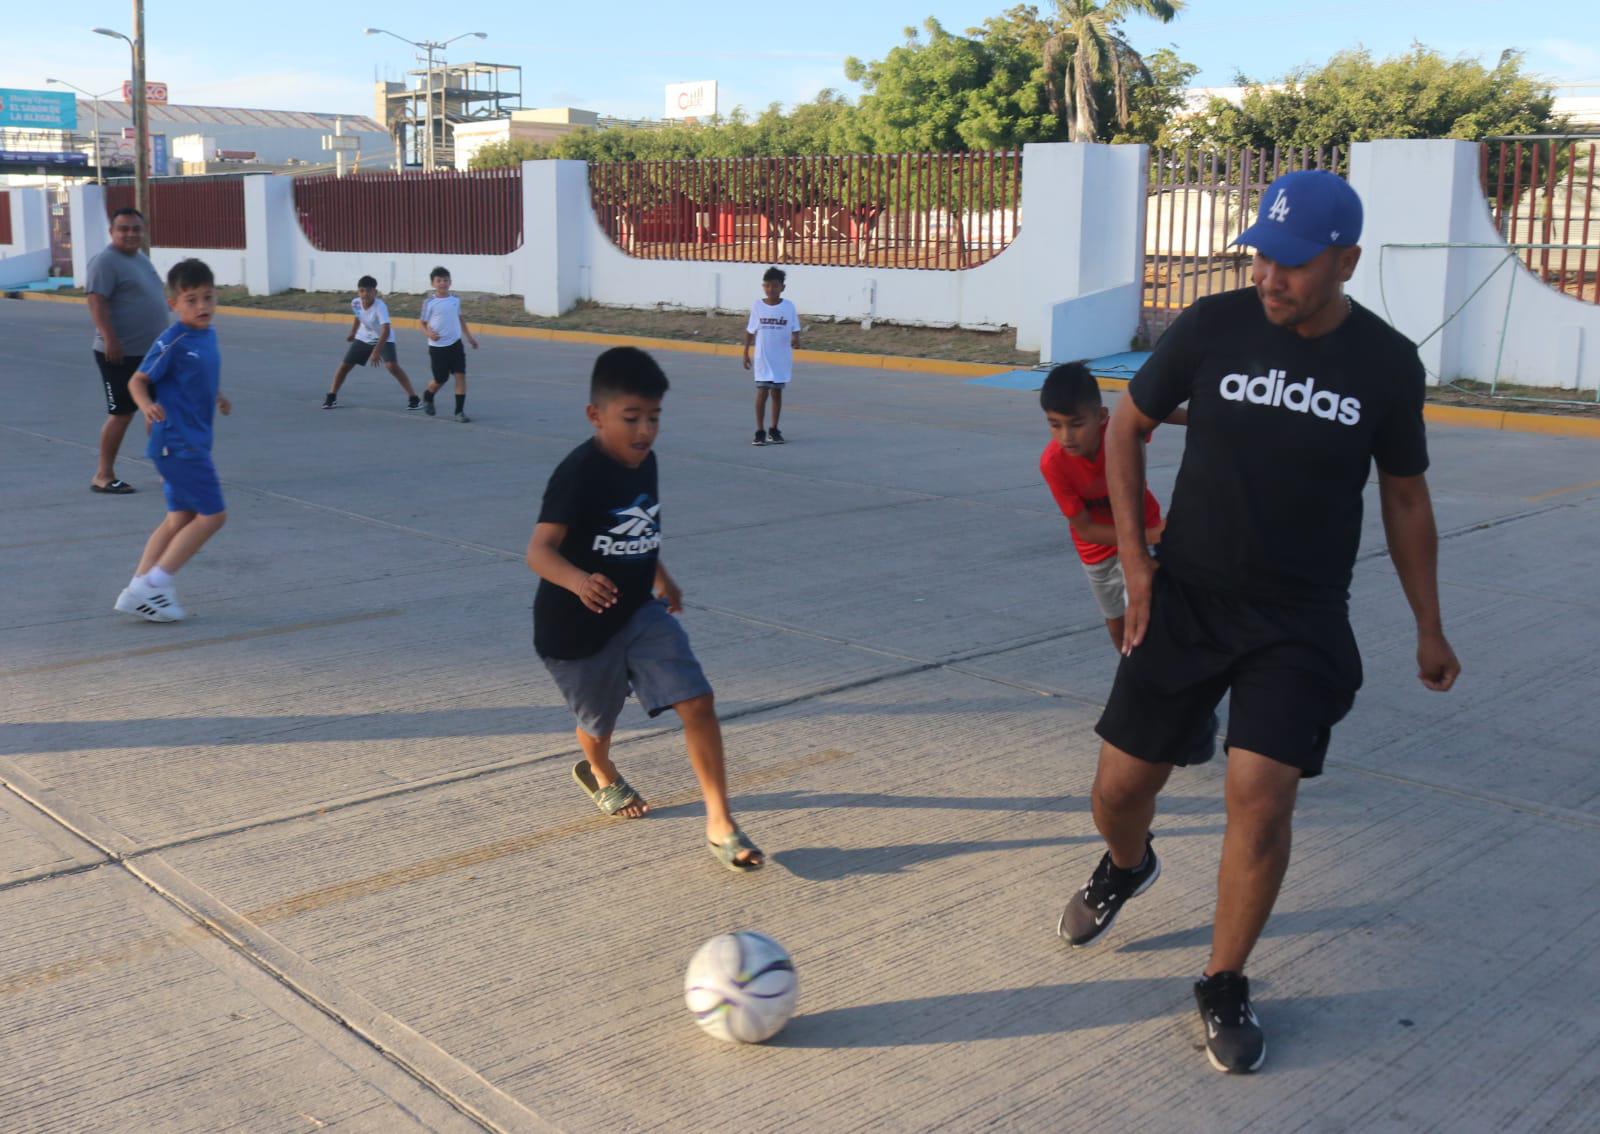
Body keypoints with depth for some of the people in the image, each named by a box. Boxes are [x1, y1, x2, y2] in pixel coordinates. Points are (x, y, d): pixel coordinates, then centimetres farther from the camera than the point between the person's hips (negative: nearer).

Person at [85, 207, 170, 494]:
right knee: (122, 413, -4)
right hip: (120, 353, -9)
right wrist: (110, 340, -29)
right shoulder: (106, 261, -14)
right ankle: (103, 476, 5)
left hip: (151, 351, 9)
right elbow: (97, 302, -22)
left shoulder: (140, 257, 14)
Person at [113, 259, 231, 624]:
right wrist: (147, 405, -33)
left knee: (181, 518, 11)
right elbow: (138, 381, -15)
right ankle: (155, 583, -3)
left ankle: (140, 590, 16)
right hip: (178, 443, -9)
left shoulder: (208, 335, 9)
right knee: (213, 514, -8)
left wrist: (216, 397, 17)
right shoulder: (172, 342, -16)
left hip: (193, 443, 9)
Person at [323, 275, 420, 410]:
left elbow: (386, 331, -43)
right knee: (344, 366, 3)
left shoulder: (380, 306, -34)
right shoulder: (355, 303, -16)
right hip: (363, 338, 5)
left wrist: (376, 351, -51)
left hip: (384, 339, -5)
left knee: (393, 366, -26)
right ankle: (331, 397, 20)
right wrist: (352, 333, 19)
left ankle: (414, 398, -17)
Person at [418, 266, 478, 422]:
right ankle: (427, 397, 38)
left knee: (460, 376, -8)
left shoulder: (456, 299, 5)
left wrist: (469, 337, 19)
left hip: (455, 344, 3)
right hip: (437, 347, -3)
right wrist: (428, 333, -22)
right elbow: (423, 324, -1)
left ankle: (459, 411, -3)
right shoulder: (429, 302, -7)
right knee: (440, 379, 5)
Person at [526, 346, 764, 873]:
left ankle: (720, 823, 0)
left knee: (697, 701, -10)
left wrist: (661, 577, 30)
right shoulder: (578, 473, -25)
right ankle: (600, 775, 54)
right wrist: (577, 580, -54)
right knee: (598, 723, 17)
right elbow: (539, 549, -34)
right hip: (577, 626, -5)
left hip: (640, 611, 5)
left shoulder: (644, 462, -3)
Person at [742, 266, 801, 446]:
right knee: (762, 392, -5)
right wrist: (746, 353, 6)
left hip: (782, 359, 1)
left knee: (777, 392, 9)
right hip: (763, 358, -1)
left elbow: (795, 330, -3)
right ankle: (760, 432, 0)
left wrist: (796, 340, -25)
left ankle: (774, 431, 20)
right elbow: (750, 331, 6)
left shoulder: (789, 307, -3)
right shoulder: (757, 306, -1)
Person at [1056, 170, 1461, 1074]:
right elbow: (1128, 427, 5)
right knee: (1122, 786, 5)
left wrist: (1429, 628, 10)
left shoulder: (1387, 364, -6)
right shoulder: (1212, 328, -8)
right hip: (1186, 599, 1)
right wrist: (1134, 556, -2)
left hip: (1301, 623, -1)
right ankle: (1127, 867, 44)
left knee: (1262, 796, -13)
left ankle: (1225, 987, 11)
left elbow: (1406, 497, 7)